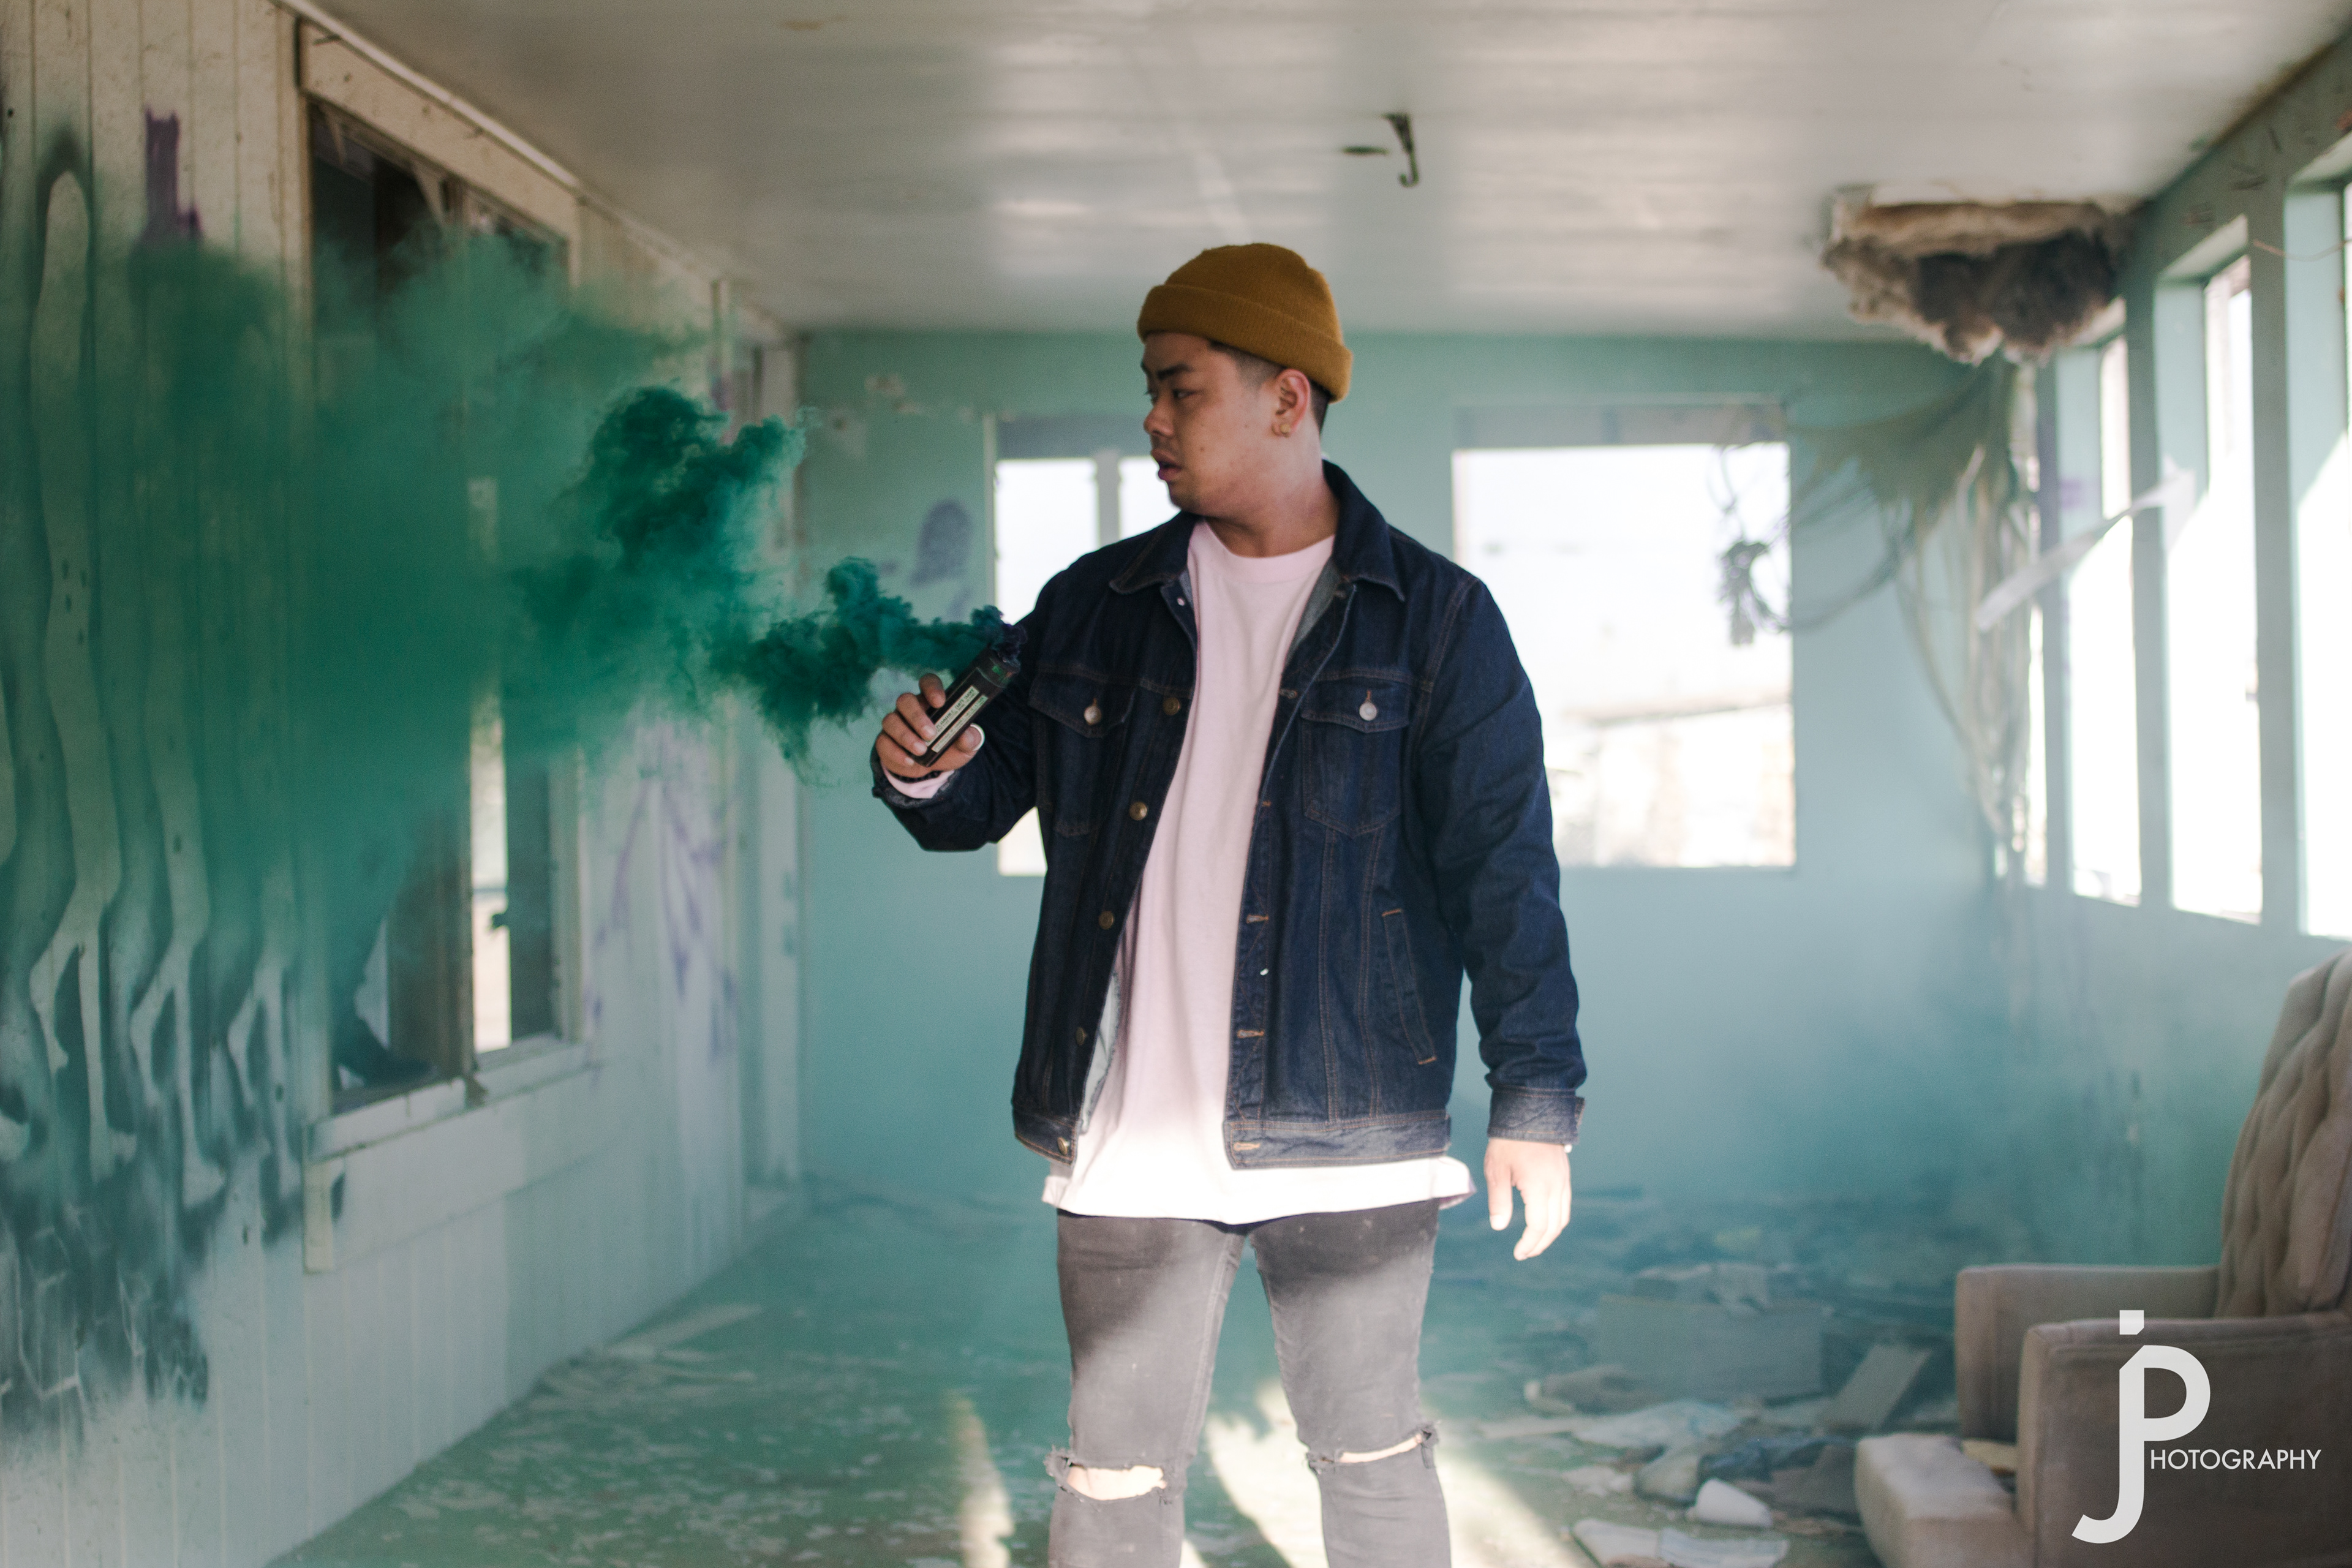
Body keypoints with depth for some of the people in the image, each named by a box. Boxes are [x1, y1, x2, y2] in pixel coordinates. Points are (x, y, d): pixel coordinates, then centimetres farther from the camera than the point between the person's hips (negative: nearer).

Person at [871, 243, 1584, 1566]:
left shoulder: (1434, 619, 0)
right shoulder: (1094, 608, 9)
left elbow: (1506, 868, -3)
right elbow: (991, 798, 17)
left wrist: (1537, 1101, -8)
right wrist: (926, 776, -7)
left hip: (1348, 1133, -2)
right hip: (1131, 1140, 2)